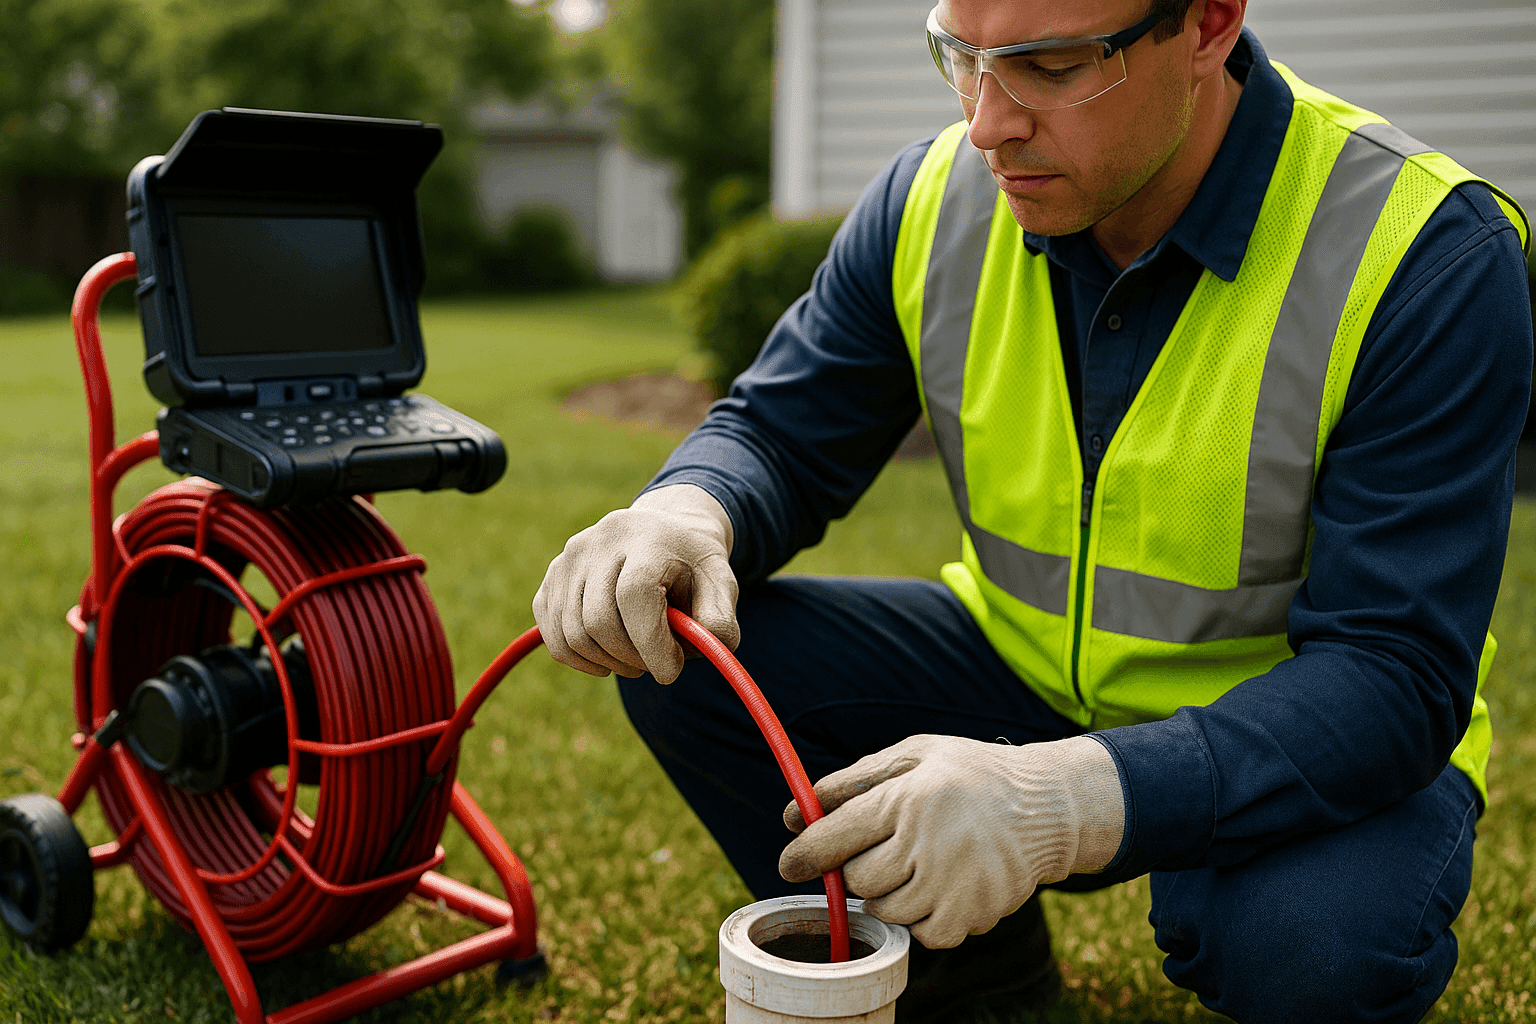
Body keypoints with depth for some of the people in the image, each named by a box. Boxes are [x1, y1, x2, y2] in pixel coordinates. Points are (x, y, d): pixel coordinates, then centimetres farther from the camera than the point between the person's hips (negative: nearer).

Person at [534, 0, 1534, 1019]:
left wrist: (1067, 795, -44)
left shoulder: (1429, 255, -24)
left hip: (1295, 739, -3)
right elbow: (775, 435, -1)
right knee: (682, 656, -13)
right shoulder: (932, 200, -10)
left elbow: (1393, 674, -28)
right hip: (1025, 675, 4)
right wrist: (686, 513, -27)